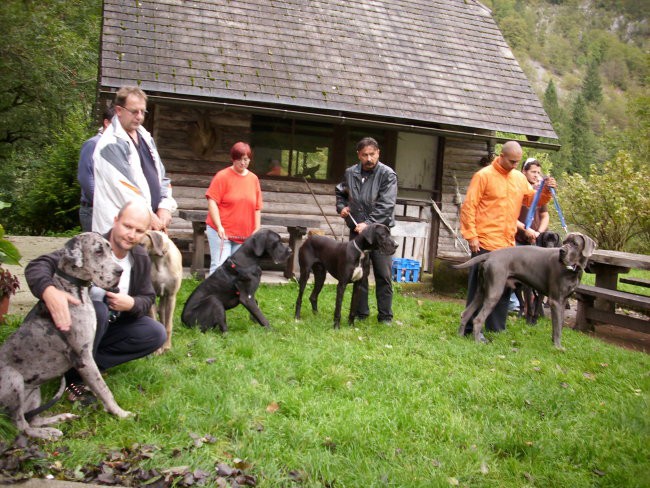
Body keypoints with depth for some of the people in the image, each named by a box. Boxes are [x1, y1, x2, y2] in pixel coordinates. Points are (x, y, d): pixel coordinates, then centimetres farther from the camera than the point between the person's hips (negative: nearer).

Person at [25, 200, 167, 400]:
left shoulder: (141, 258, -6)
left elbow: (148, 298, -1)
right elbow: (37, 265, -34)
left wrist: (132, 304, -26)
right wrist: (49, 291, -56)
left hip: (112, 325, 6)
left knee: (157, 334, -14)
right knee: (97, 310, -37)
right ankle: (77, 374, -19)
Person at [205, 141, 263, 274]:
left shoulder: (254, 179, 10)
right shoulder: (222, 176, -4)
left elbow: (257, 208, 12)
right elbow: (212, 202, -9)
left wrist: (256, 231, 6)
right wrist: (219, 227, -18)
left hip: (244, 235, 4)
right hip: (221, 232, -4)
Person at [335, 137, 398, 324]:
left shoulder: (387, 175, -8)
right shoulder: (350, 173, 6)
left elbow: (386, 205, -17)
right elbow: (340, 192, 25)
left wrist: (368, 224, -24)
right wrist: (341, 207, 5)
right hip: (356, 231, 4)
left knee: (383, 275, -1)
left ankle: (385, 316, 9)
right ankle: (360, 312, 21)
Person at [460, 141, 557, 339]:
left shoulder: (520, 178, 12)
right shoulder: (484, 175, -6)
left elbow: (532, 200, 19)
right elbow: (468, 207, -9)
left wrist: (546, 191, -1)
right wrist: (471, 236, -13)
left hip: (508, 244, 6)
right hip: (485, 243, -6)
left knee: (504, 287, 11)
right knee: (479, 286, 0)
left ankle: (496, 328, 21)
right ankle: (471, 328, 9)